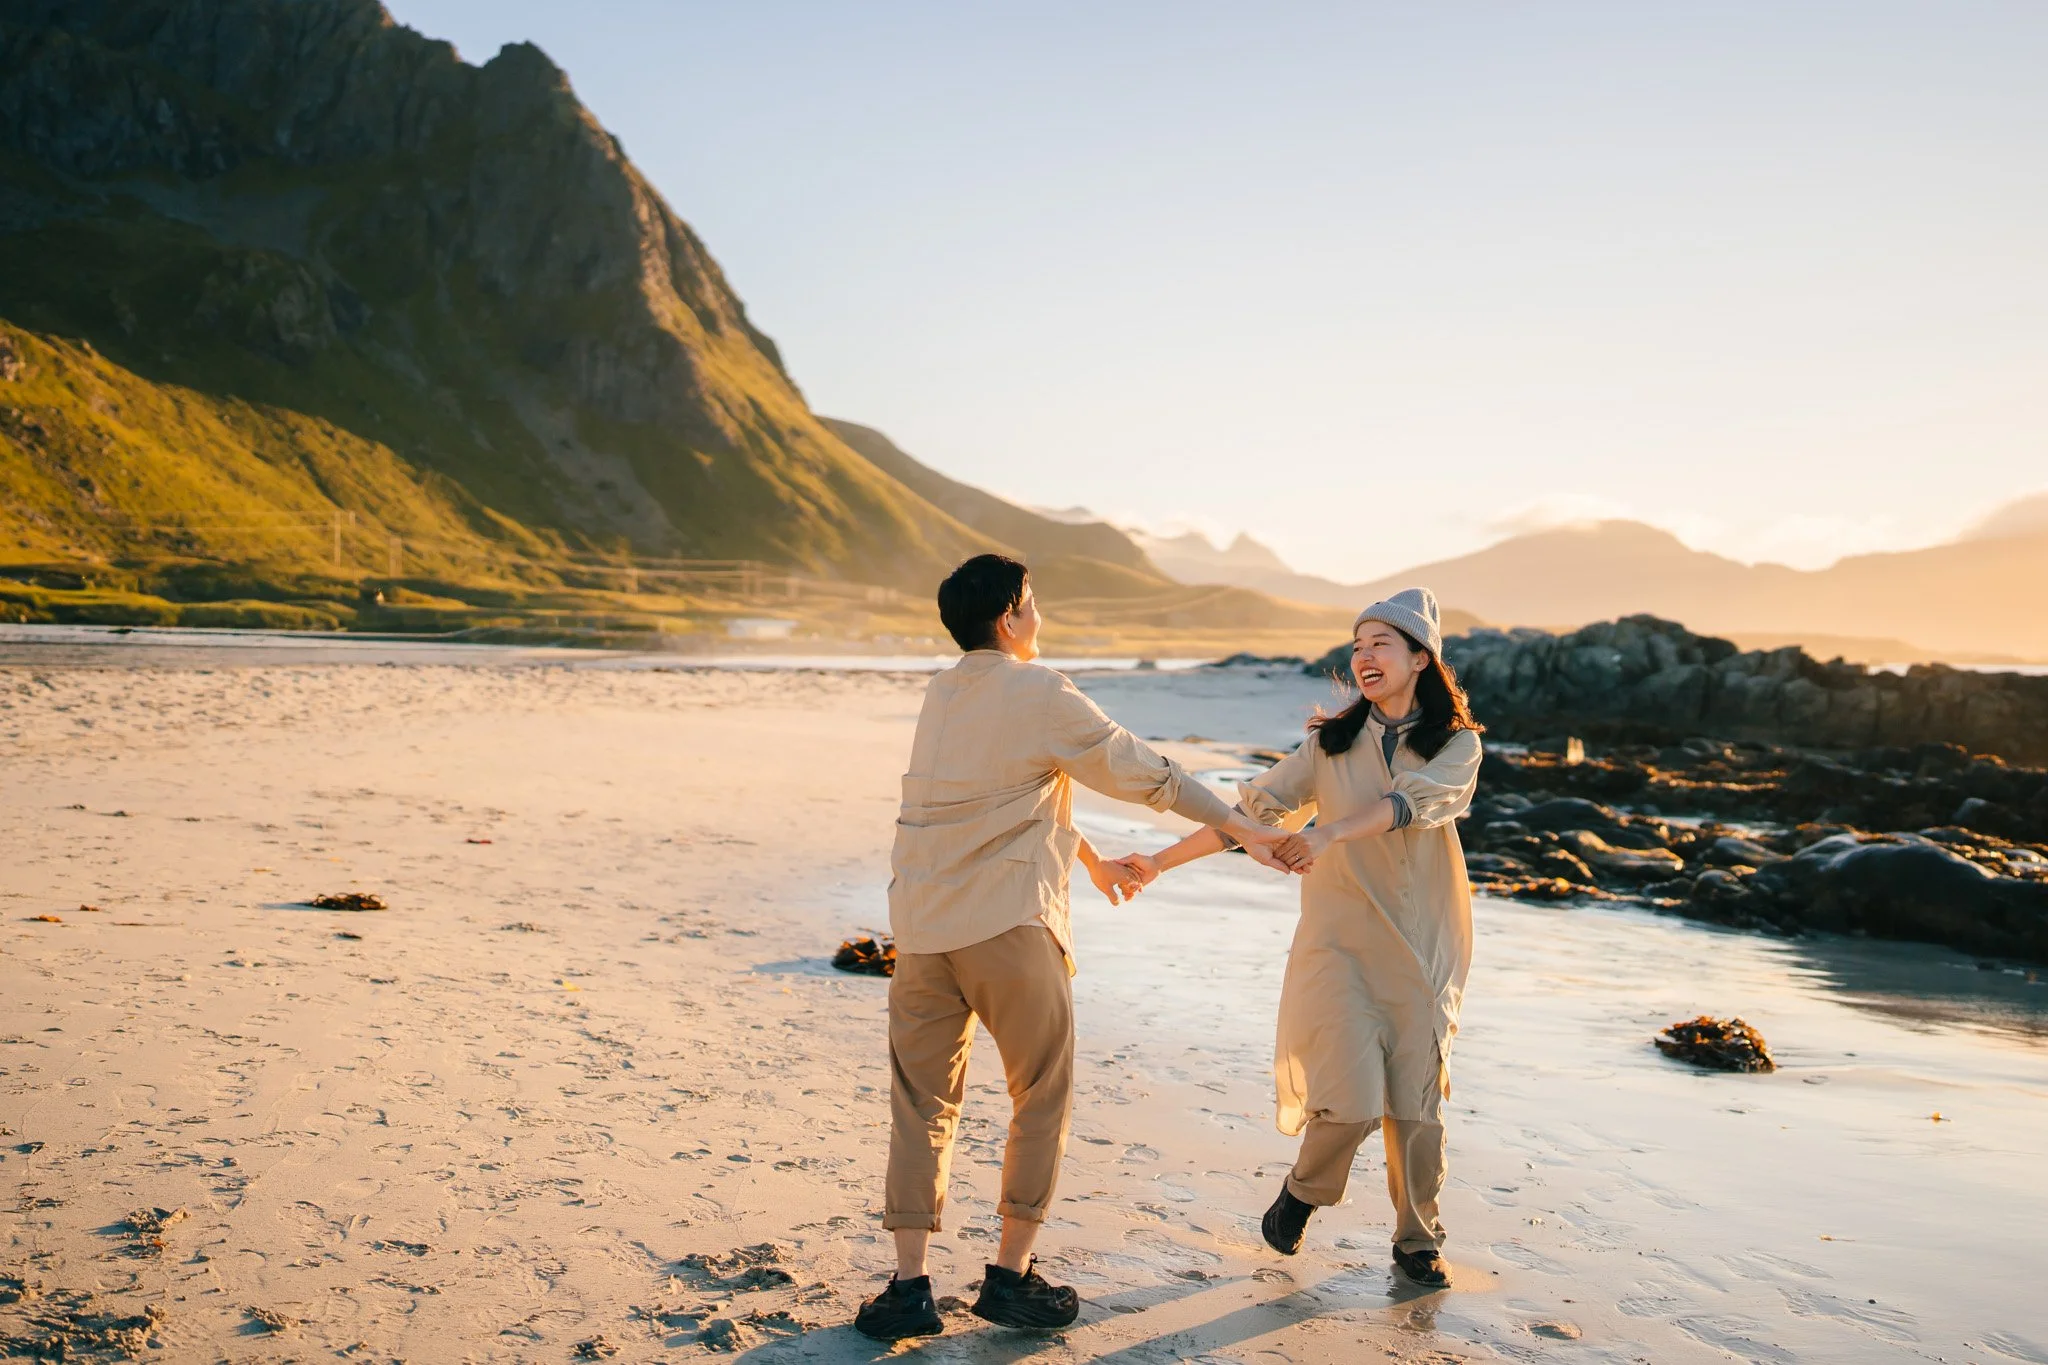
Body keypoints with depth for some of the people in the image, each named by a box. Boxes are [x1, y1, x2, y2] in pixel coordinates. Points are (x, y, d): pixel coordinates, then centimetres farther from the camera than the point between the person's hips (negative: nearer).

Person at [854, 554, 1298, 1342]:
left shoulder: (943, 695, 14)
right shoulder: (1039, 695, -7)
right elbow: (1143, 772, -1)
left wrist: (1092, 858, 35)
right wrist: (1242, 827, 10)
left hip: (920, 926, 6)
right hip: (1008, 924, -6)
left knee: (921, 1106, 12)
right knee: (1042, 1100, 11)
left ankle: (909, 1286, 11)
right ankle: (1010, 1276, 17)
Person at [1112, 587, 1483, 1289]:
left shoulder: (1458, 744, 0)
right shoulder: (1331, 743, 6)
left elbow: (1415, 798, -20)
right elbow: (1254, 807, 3)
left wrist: (1329, 833, -36)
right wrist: (1162, 861, -3)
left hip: (1421, 947, 0)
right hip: (1340, 941, 0)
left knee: (1415, 1100, 4)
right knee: (1352, 1101, -8)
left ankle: (1418, 1239, 26)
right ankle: (1302, 1193, 22)